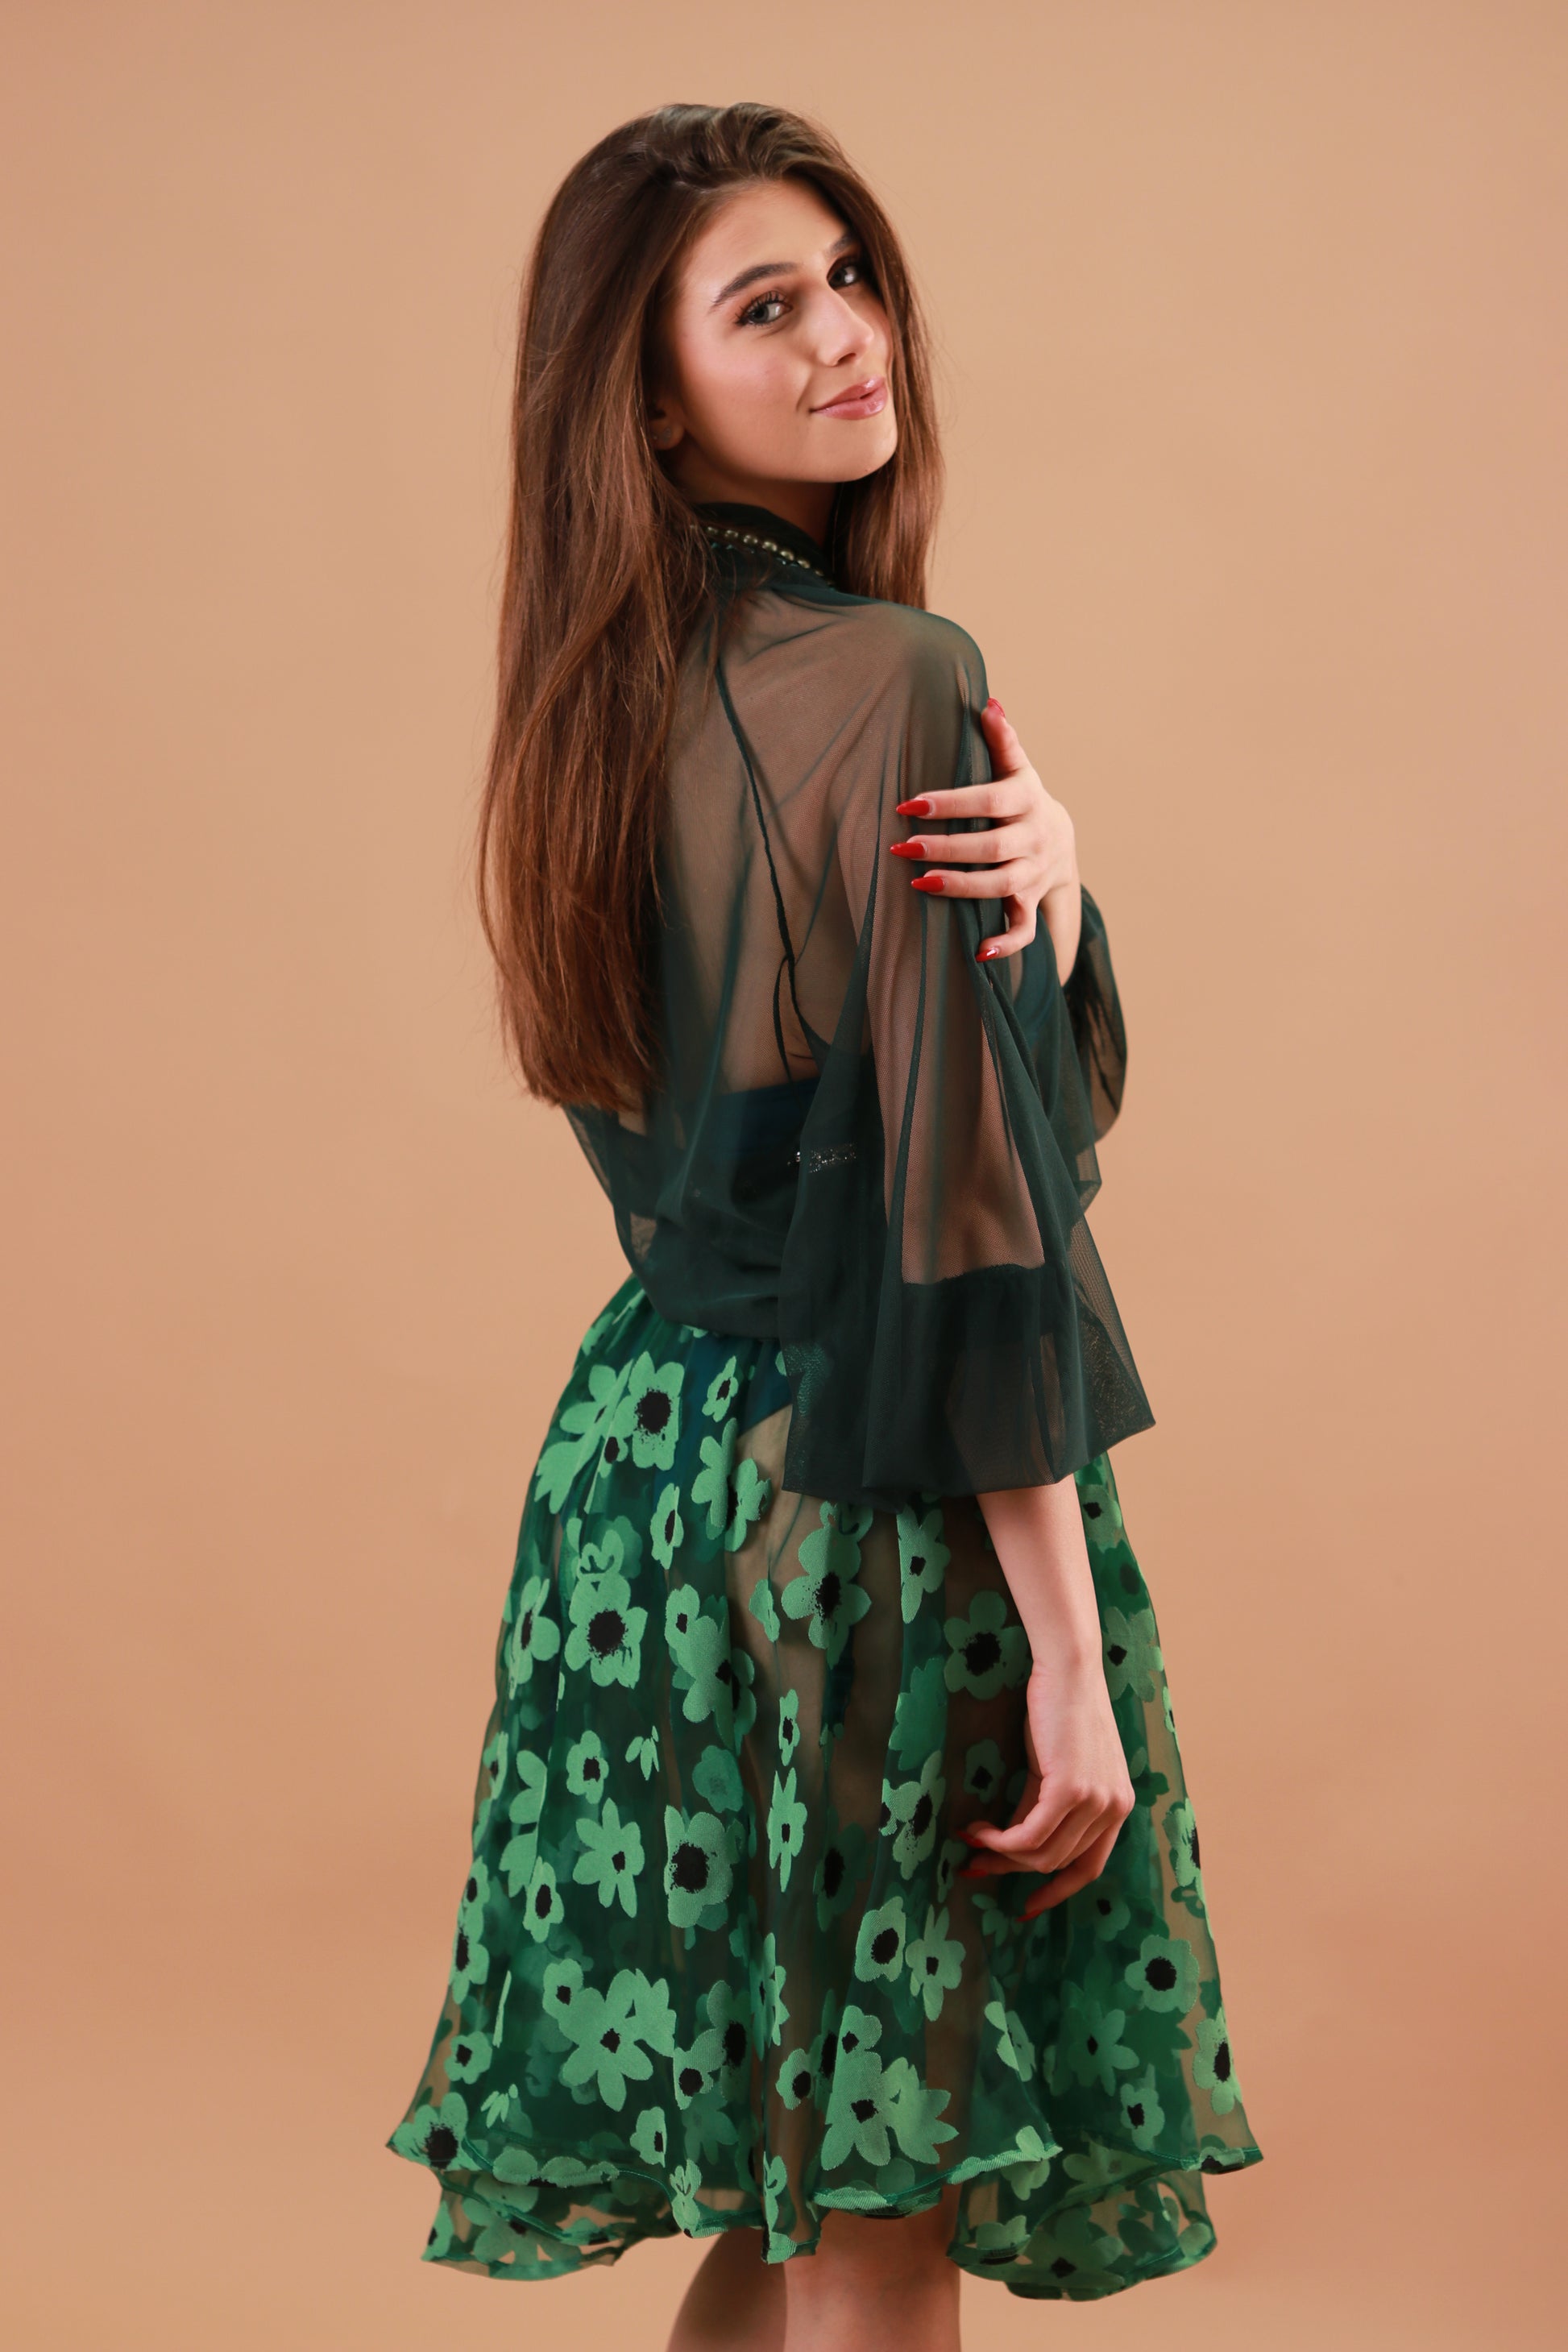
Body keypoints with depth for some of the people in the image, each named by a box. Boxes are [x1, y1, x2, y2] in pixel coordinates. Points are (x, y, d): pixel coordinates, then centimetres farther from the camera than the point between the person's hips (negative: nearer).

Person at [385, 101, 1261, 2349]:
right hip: (875, 1499, -8)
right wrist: (1070, 1654, -17)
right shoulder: (894, 682, -16)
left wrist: (1041, 869, -11)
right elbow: (961, 1199, -19)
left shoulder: (613, 690, 9)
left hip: (646, 1452, 8)